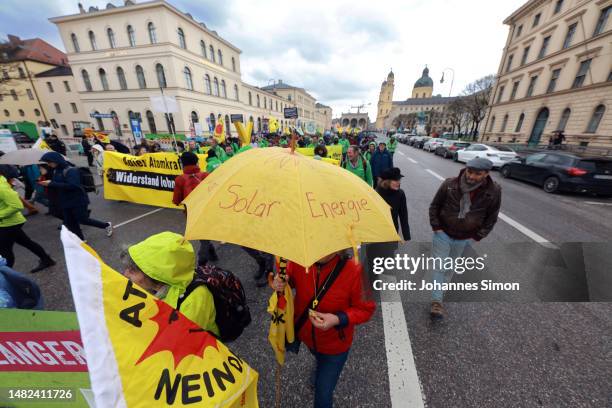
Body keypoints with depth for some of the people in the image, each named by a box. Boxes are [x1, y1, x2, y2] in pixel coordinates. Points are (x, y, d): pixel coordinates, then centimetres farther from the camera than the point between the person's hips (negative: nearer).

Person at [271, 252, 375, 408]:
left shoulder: (354, 270, -34)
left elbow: (365, 309, -19)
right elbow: (288, 276, -6)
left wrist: (339, 319, -34)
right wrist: (278, 282, -28)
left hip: (334, 344, -4)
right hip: (306, 335, 4)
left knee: (323, 394, 16)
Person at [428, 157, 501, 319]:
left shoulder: (494, 191, -12)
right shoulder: (450, 184, -16)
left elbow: (491, 218, 1)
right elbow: (434, 206, -4)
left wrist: (477, 237, -3)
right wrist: (436, 227, -8)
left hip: (465, 239, 2)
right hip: (443, 234, -2)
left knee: (451, 266, 20)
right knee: (438, 266, -2)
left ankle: (441, 288, 43)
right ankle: (437, 301, 7)